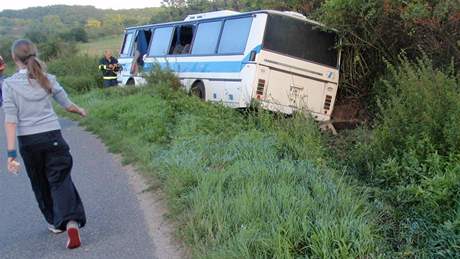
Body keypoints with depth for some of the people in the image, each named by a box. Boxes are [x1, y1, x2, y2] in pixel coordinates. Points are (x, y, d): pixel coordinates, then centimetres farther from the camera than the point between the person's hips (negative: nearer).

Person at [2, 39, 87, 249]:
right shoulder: (48, 79, 1)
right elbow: (68, 105, 11)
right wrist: (81, 111, 33)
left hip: (28, 141, 0)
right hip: (53, 136, 1)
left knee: (40, 184, 18)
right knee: (60, 180, 1)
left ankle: (54, 222, 31)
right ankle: (71, 222, -19)